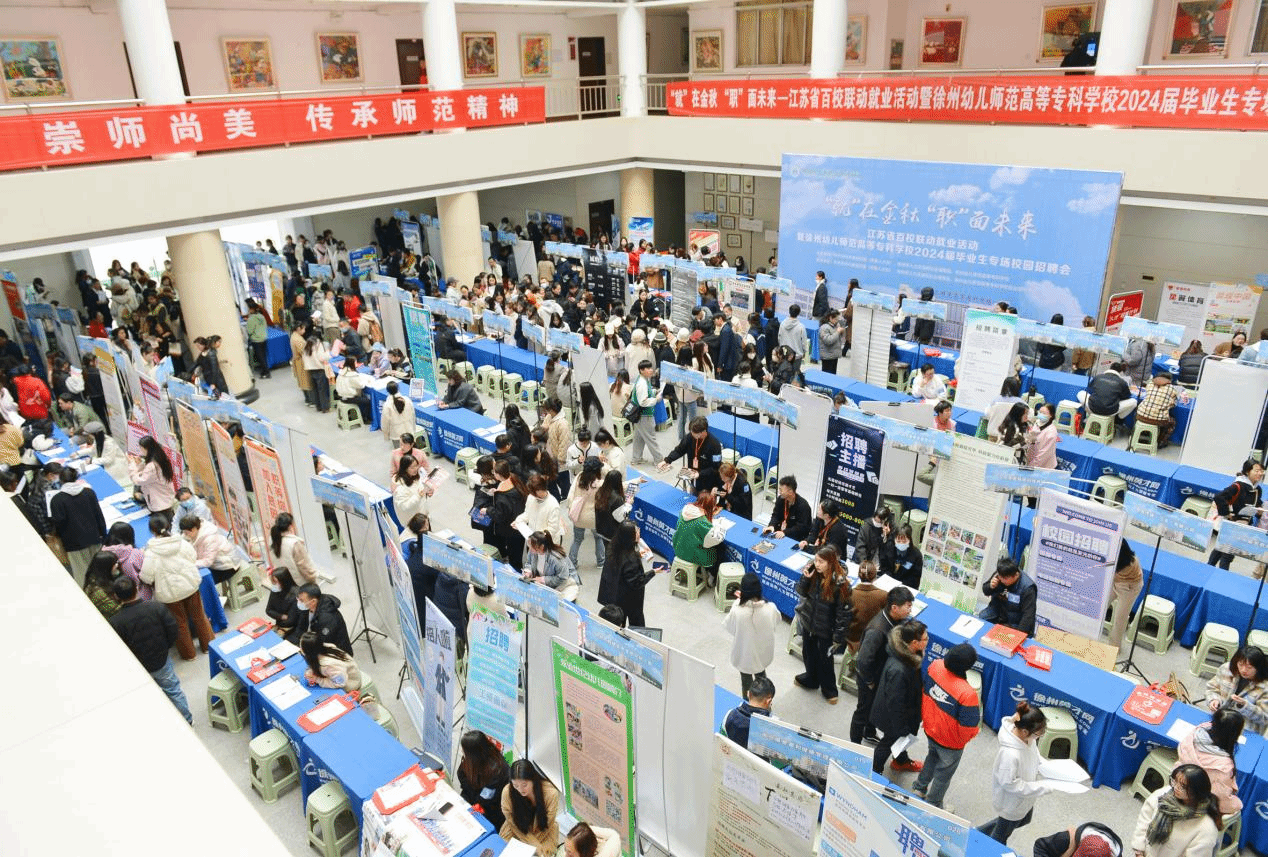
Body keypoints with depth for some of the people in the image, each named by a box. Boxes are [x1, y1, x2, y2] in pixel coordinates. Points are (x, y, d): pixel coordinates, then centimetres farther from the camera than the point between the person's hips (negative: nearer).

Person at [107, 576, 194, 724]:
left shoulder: (114, 623, -24)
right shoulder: (156, 607, -18)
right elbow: (174, 632, -11)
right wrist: (162, 649, 6)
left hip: (136, 670, -2)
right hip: (161, 662, 2)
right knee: (173, 690, 21)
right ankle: (187, 720, 36)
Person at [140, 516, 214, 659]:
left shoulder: (151, 553, -22)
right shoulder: (182, 543, -12)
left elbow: (147, 578, -19)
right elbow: (194, 559, 1)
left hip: (170, 593, -3)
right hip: (191, 585, 3)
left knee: (180, 622, 17)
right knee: (198, 615, 21)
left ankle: (188, 653, 32)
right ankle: (207, 644, 38)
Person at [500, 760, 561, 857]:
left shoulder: (551, 793, -28)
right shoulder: (507, 792, -26)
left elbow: (547, 825, -11)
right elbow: (514, 824, -12)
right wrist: (536, 844, -17)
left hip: (543, 833, -1)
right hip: (518, 831, 2)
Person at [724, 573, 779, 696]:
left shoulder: (737, 611, -34)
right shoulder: (770, 608, -27)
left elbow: (729, 627, -13)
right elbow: (776, 620, -2)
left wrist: (738, 601, -9)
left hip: (745, 653, -2)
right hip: (763, 652, 2)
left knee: (746, 678, 25)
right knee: (761, 674, 31)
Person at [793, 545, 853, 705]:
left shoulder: (840, 584, -26)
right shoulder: (814, 574, -12)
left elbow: (843, 612, -19)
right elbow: (801, 593, -1)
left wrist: (838, 637, -14)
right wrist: (805, 578, -20)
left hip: (825, 629, -5)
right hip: (808, 623, 5)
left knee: (825, 659, 14)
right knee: (808, 653, 25)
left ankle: (829, 690, 38)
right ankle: (811, 678, 52)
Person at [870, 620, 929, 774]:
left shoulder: (911, 654, -17)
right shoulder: (897, 670, -44)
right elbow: (895, 703, -31)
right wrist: (902, 729, -17)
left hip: (906, 708, 8)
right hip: (892, 716, -8)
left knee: (902, 737, 32)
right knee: (889, 741, 18)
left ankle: (902, 761, 62)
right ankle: (873, 773, 45)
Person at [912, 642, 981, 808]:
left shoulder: (935, 666, -23)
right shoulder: (967, 694, -40)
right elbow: (968, 727, -26)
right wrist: (976, 730, -2)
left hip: (930, 730, 5)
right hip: (950, 742, -5)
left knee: (933, 756, 35)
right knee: (944, 773, 23)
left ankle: (919, 788, 55)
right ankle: (933, 806, 44)